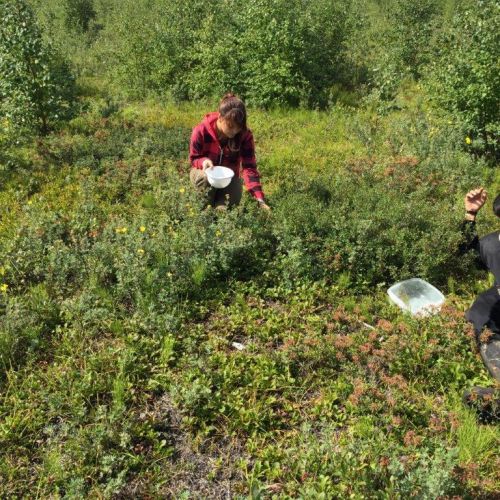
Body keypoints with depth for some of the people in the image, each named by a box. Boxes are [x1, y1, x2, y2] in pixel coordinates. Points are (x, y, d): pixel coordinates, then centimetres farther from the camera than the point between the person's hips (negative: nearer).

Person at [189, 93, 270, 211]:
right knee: (207, 178, -36)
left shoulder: (245, 135, -22)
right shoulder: (201, 131, -26)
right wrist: (204, 161, -39)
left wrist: (259, 198, -40)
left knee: (224, 209, -21)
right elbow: (193, 158, -12)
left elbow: (249, 167, -27)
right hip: (205, 172, -1)